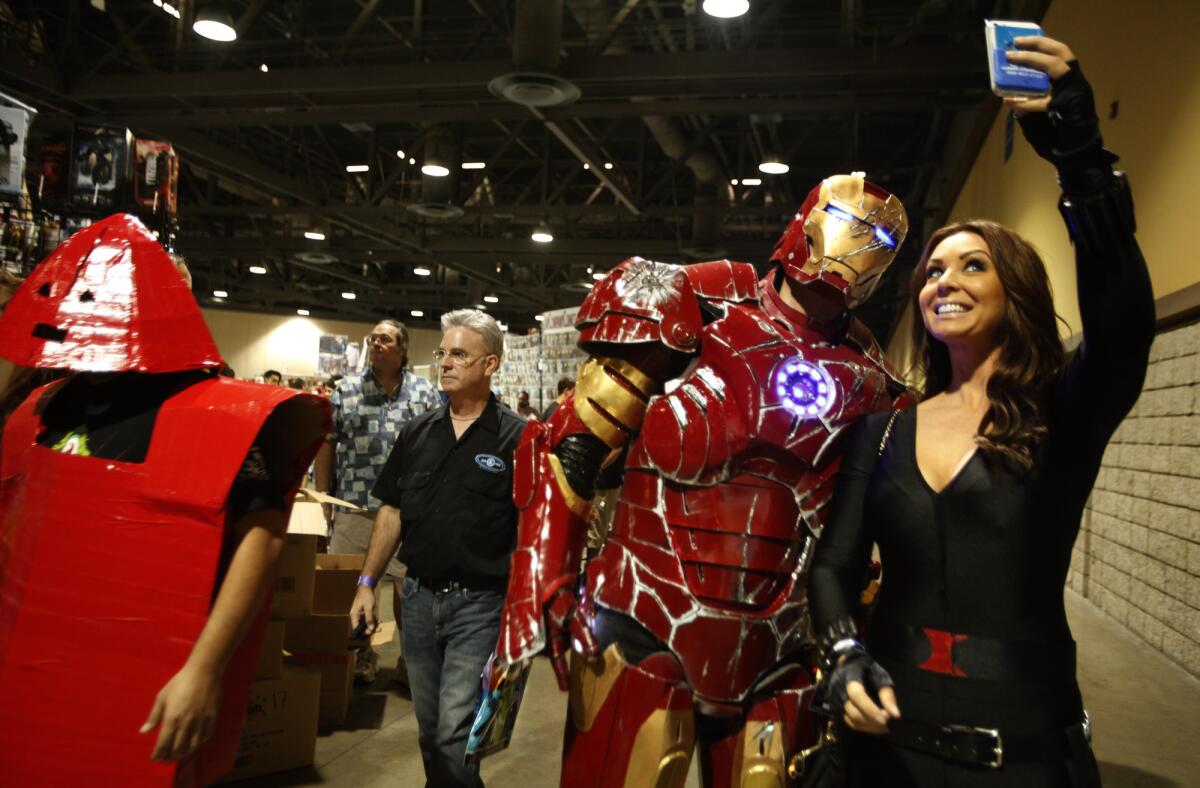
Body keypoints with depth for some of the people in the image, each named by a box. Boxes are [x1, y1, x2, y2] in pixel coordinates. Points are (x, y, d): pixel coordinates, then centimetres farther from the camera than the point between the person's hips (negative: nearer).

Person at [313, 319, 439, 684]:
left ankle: (410, 660, 22)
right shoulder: (345, 390, 6)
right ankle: (360, 659, 26)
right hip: (354, 507, 1)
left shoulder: (425, 392, 6)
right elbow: (326, 445, 6)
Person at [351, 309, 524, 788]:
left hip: (478, 604, -5)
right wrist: (368, 582, 8)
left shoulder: (517, 439, -9)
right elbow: (392, 511, 12)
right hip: (418, 597, 5)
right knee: (430, 730, 17)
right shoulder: (417, 433, 6)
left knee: (456, 734, -4)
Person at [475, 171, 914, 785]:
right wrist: (532, 606, -14)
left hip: (777, 660, 4)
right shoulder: (694, 309, -6)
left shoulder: (871, 381, 6)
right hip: (643, 631, -4)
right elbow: (568, 454, -8)